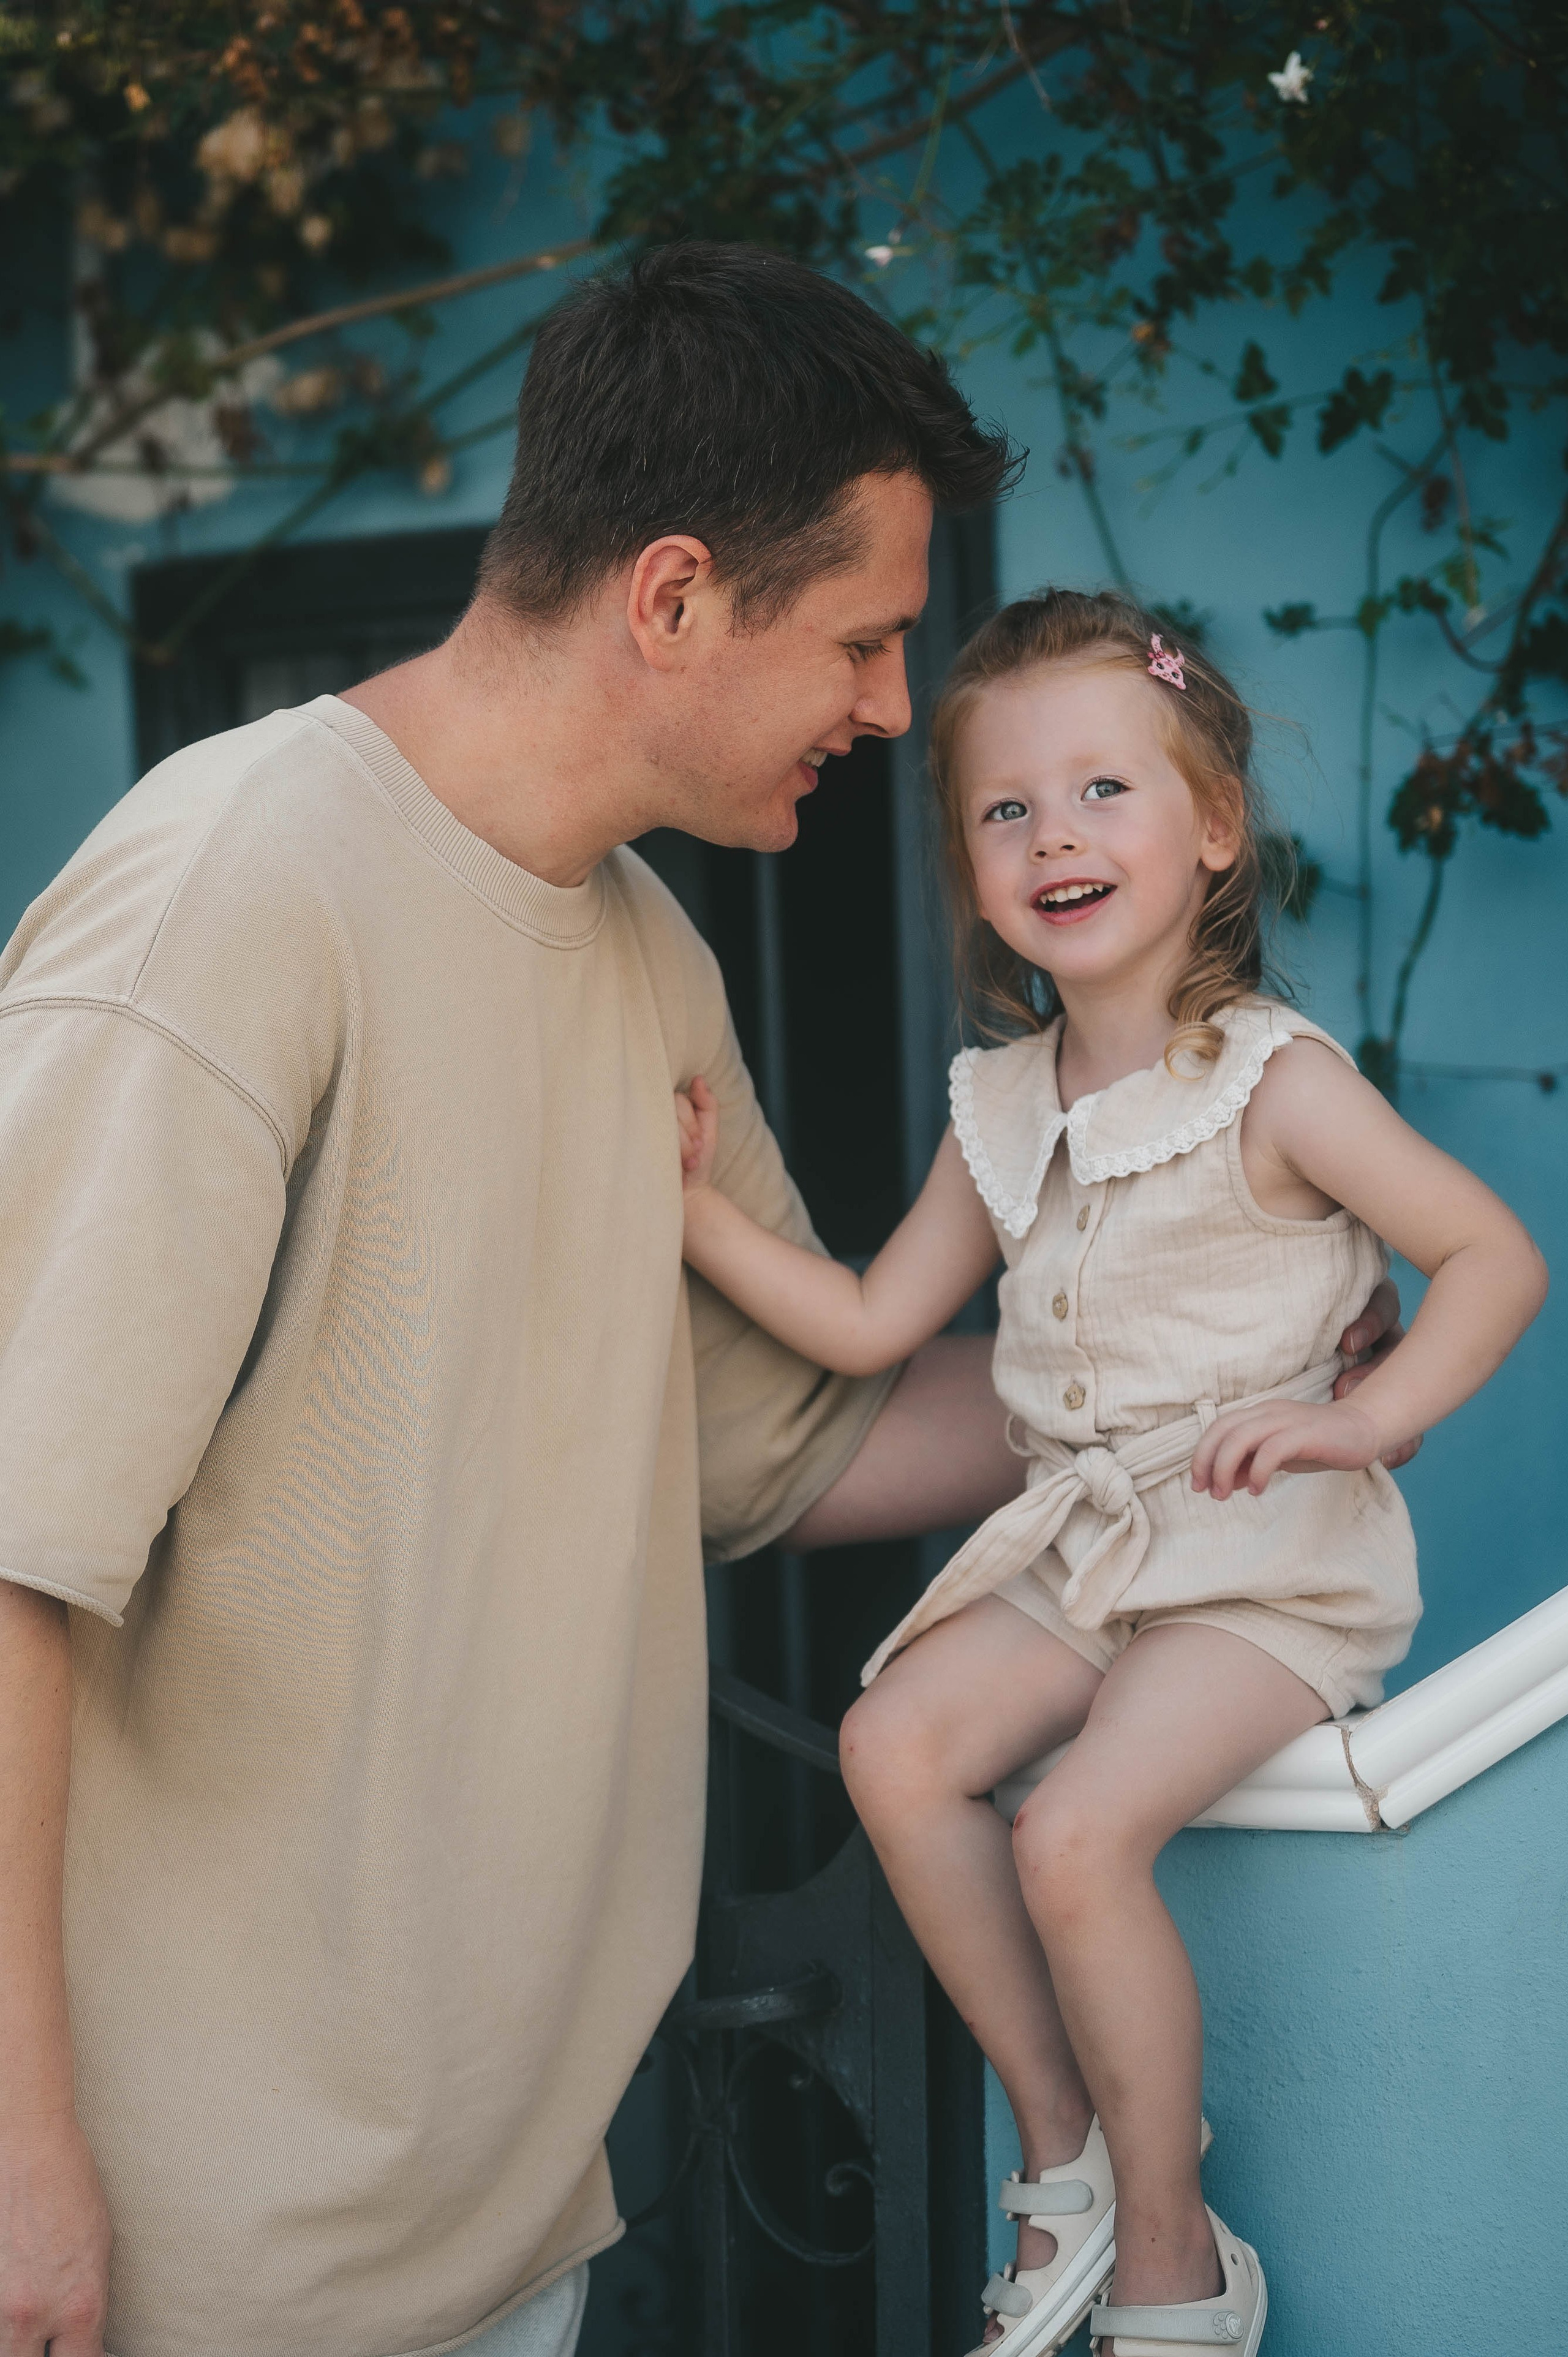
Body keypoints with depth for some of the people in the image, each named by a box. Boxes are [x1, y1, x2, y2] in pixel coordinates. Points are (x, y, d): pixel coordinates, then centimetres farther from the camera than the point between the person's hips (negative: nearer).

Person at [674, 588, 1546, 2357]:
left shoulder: (1270, 1082, -10)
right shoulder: (1000, 1109, 8)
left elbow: (1496, 1254, -9)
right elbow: (870, 1325, 14)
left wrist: (1365, 1417, -23)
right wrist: (702, 1216, 3)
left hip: (1260, 1551, -7)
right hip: (1077, 1538, 7)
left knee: (1078, 1831, -23)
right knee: (897, 1744, -13)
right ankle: (1063, 2155, 2)